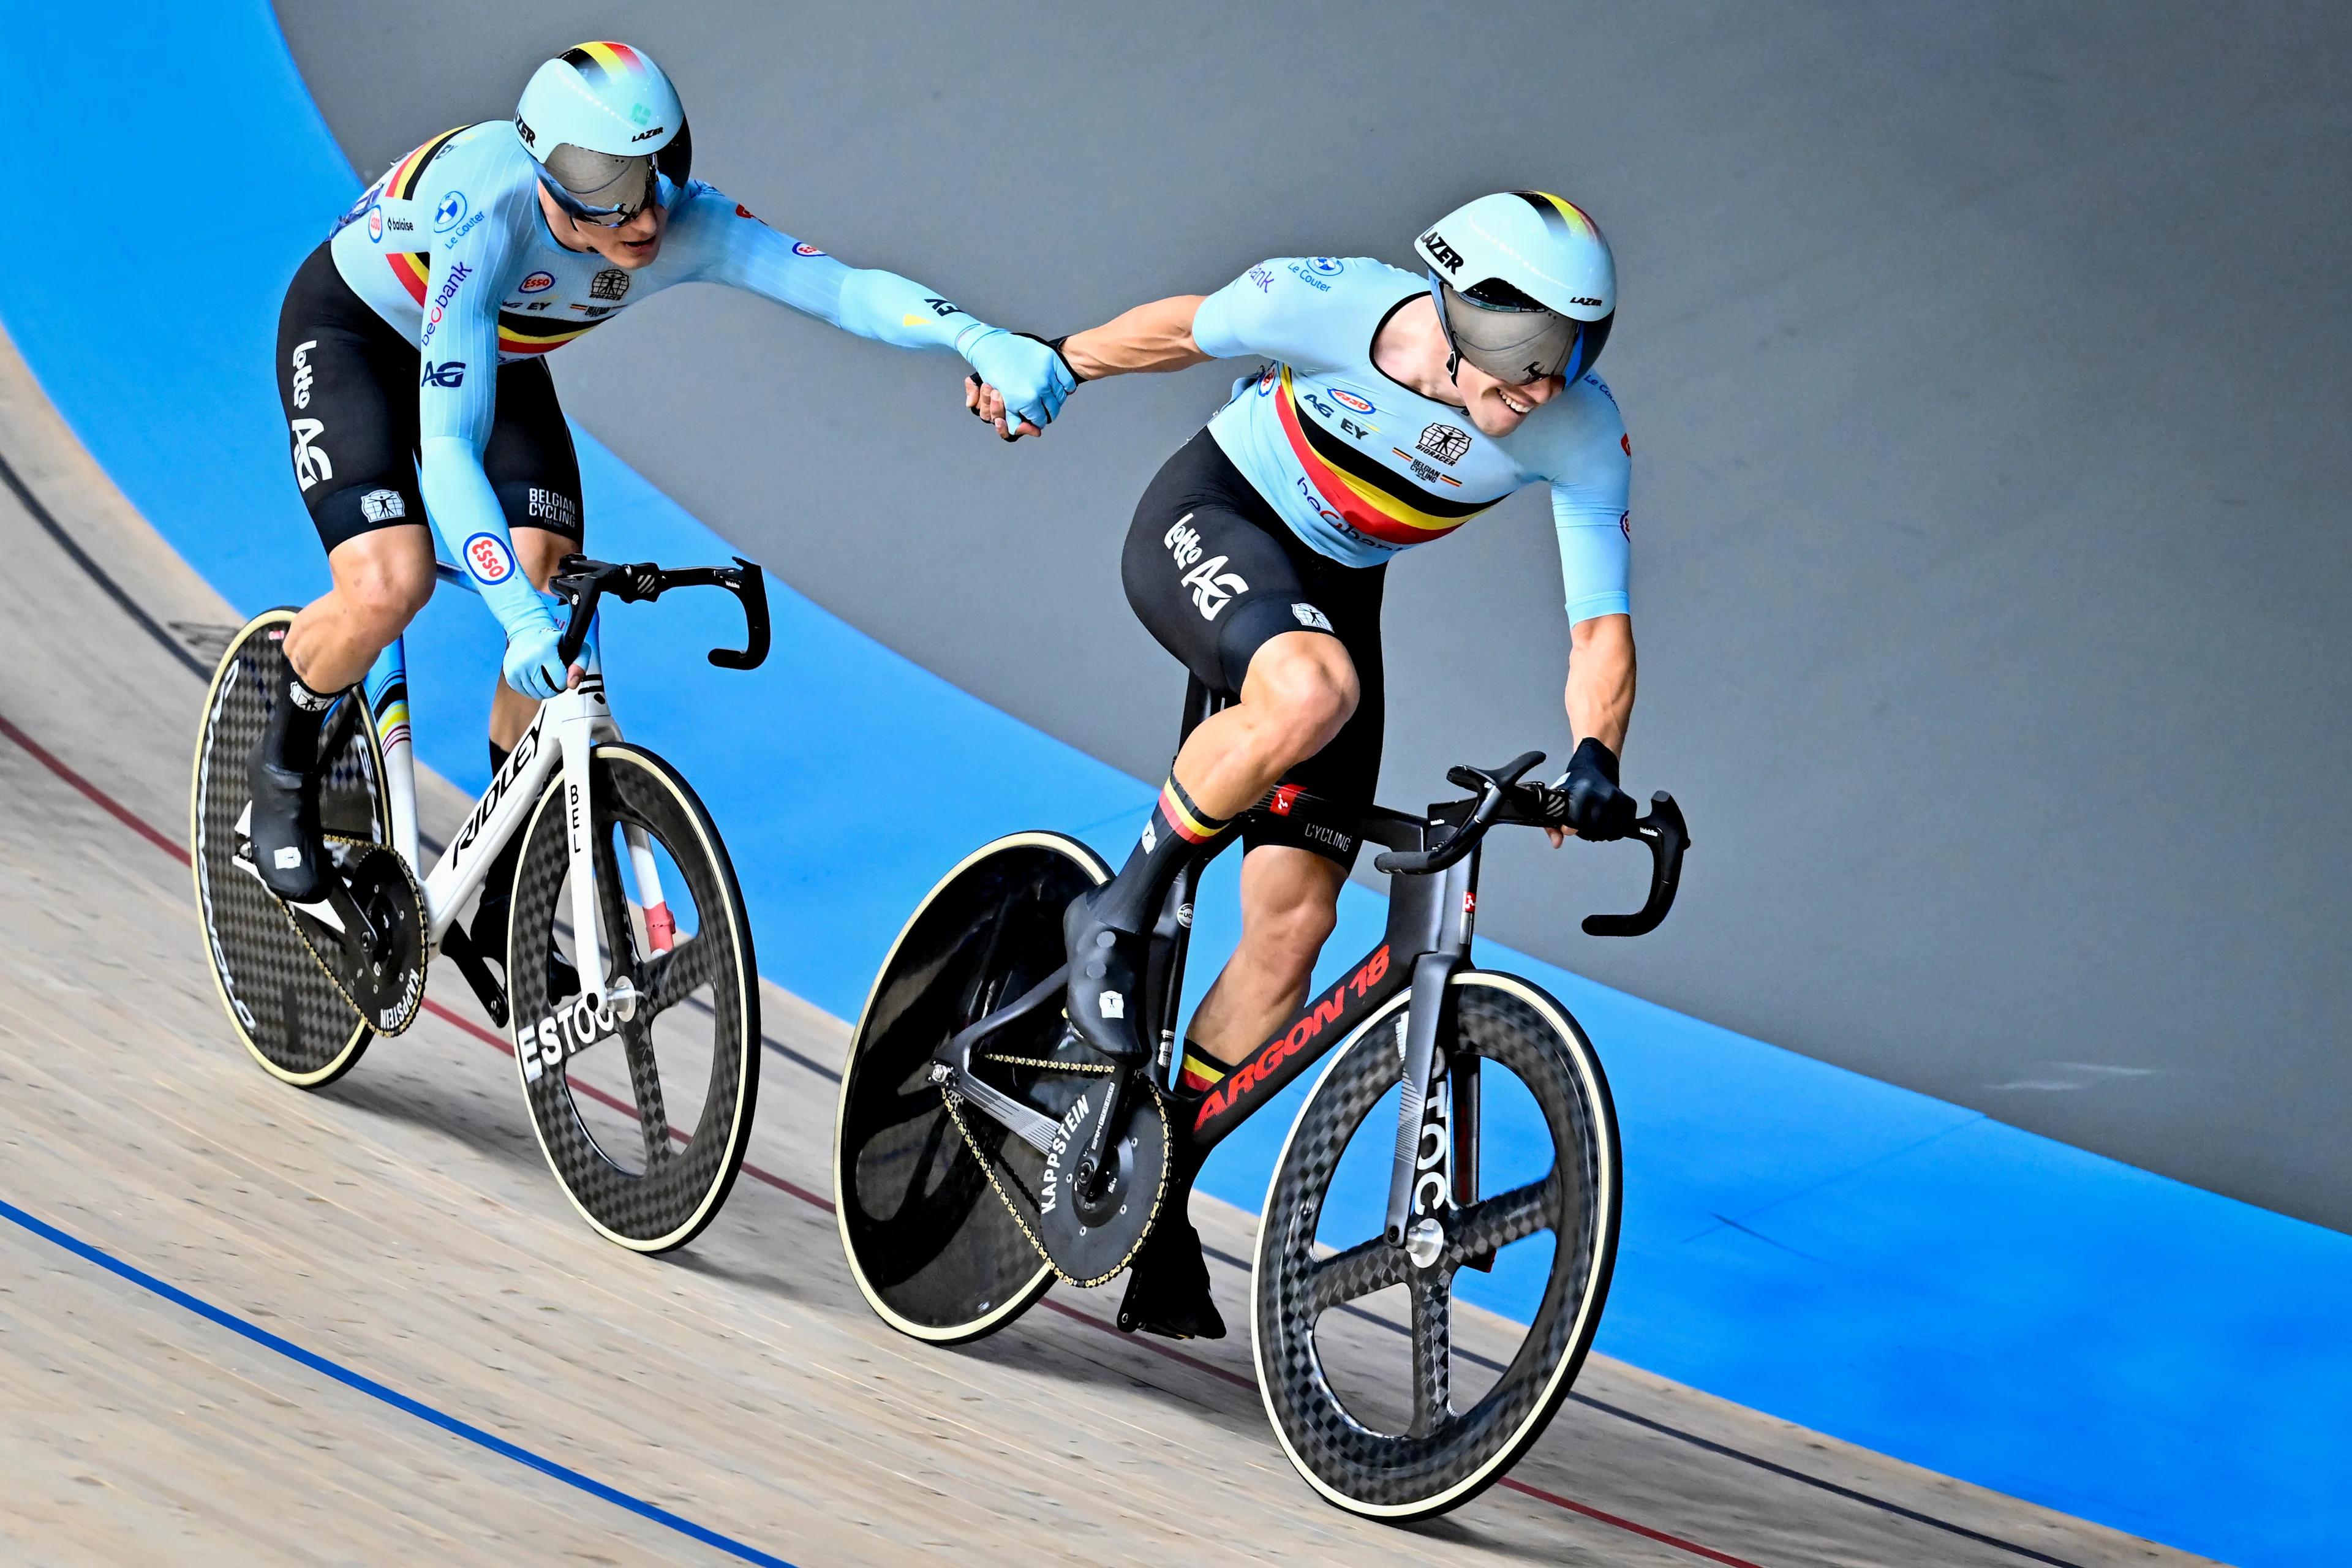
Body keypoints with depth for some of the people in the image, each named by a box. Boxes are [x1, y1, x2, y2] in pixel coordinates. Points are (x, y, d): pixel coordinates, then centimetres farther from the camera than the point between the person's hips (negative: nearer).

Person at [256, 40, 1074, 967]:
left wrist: (980, 340, -59)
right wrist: (519, 616, -57)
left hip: (501, 357, 5)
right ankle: (285, 762, 6)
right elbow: (448, 452, -46)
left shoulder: (684, 224, -30)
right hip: (353, 333, -5)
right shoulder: (488, 221, -42)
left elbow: (844, 288, -40)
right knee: (391, 584, -26)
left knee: (551, 598, -12)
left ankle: (506, 910, 3)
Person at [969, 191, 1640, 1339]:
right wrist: (1045, 368, 8)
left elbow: (1601, 623, -17)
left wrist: (1594, 761, -35)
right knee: (1310, 691, -40)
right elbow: (1181, 330, -8)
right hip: (1206, 520, -4)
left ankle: (1158, 1195, 10)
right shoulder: (1335, 305, -28)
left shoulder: (1581, 435, -21)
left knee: (1293, 927, -5)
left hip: (1334, 589, 4)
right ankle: (1118, 914, -19)